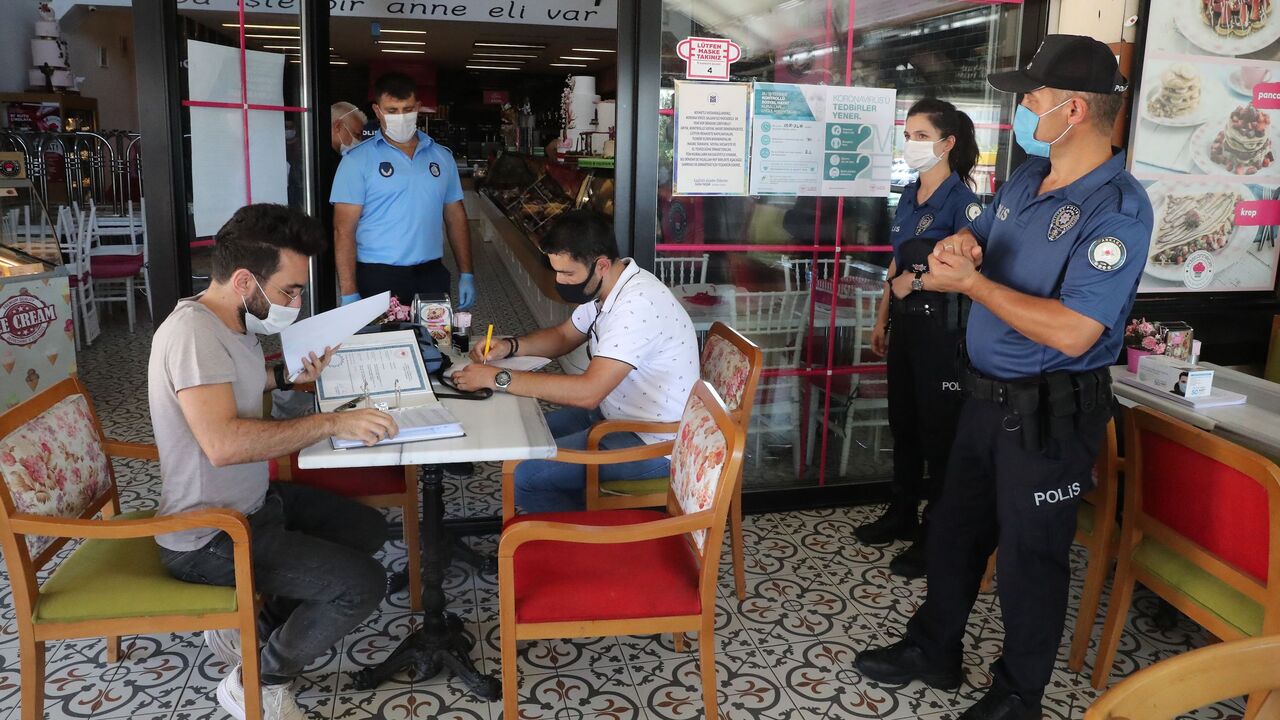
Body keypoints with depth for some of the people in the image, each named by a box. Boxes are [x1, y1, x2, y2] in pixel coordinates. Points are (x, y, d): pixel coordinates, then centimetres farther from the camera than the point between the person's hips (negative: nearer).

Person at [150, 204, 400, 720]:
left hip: (251, 501, 10)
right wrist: (330, 423, -31)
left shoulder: (234, 322, 3)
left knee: (368, 528, 19)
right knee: (363, 583, -17)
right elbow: (222, 442, -38)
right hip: (208, 539, -10)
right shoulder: (194, 330, -26)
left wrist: (288, 377, 7)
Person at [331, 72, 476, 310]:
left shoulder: (442, 156, 9)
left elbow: (455, 216, 13)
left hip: (432, 275, 3)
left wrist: (466, 275, 6)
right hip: (377, 279, -3)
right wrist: (349, 294, -14)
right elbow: (344, 230, -7)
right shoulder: (358, 160, -3)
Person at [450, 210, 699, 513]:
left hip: (652, 444, -10)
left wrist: (498, 378, -28)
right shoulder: (604, 288, 2)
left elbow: (587, 392, -33)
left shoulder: (638, 305, -28)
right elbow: (564, 336, 18)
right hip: (617, 414, 10)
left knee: (521, 475, -14)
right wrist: (509, 346, -1)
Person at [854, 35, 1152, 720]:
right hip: (987, 393, 8)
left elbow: (1073, 332, -29)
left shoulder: (1116, 208, -21)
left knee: (1030, 554, 9)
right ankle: (933, 650, 40)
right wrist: (961, 242, -7)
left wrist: (968, 281, -22)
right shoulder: (1026, 177, 4)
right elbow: (980, 237, 19)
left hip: (1050, 412, -8)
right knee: (954, 529, 19)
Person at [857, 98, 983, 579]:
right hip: (905, 323, 8)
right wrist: (882, 320, 16)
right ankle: (902, 515, 32)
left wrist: (916, 279, -18)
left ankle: (936, 535, 14)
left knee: (938, 431, 2)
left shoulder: (962, 198, -13)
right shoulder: (909, 196, 10)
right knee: (903, 422, 17)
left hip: (941, 324, -8)